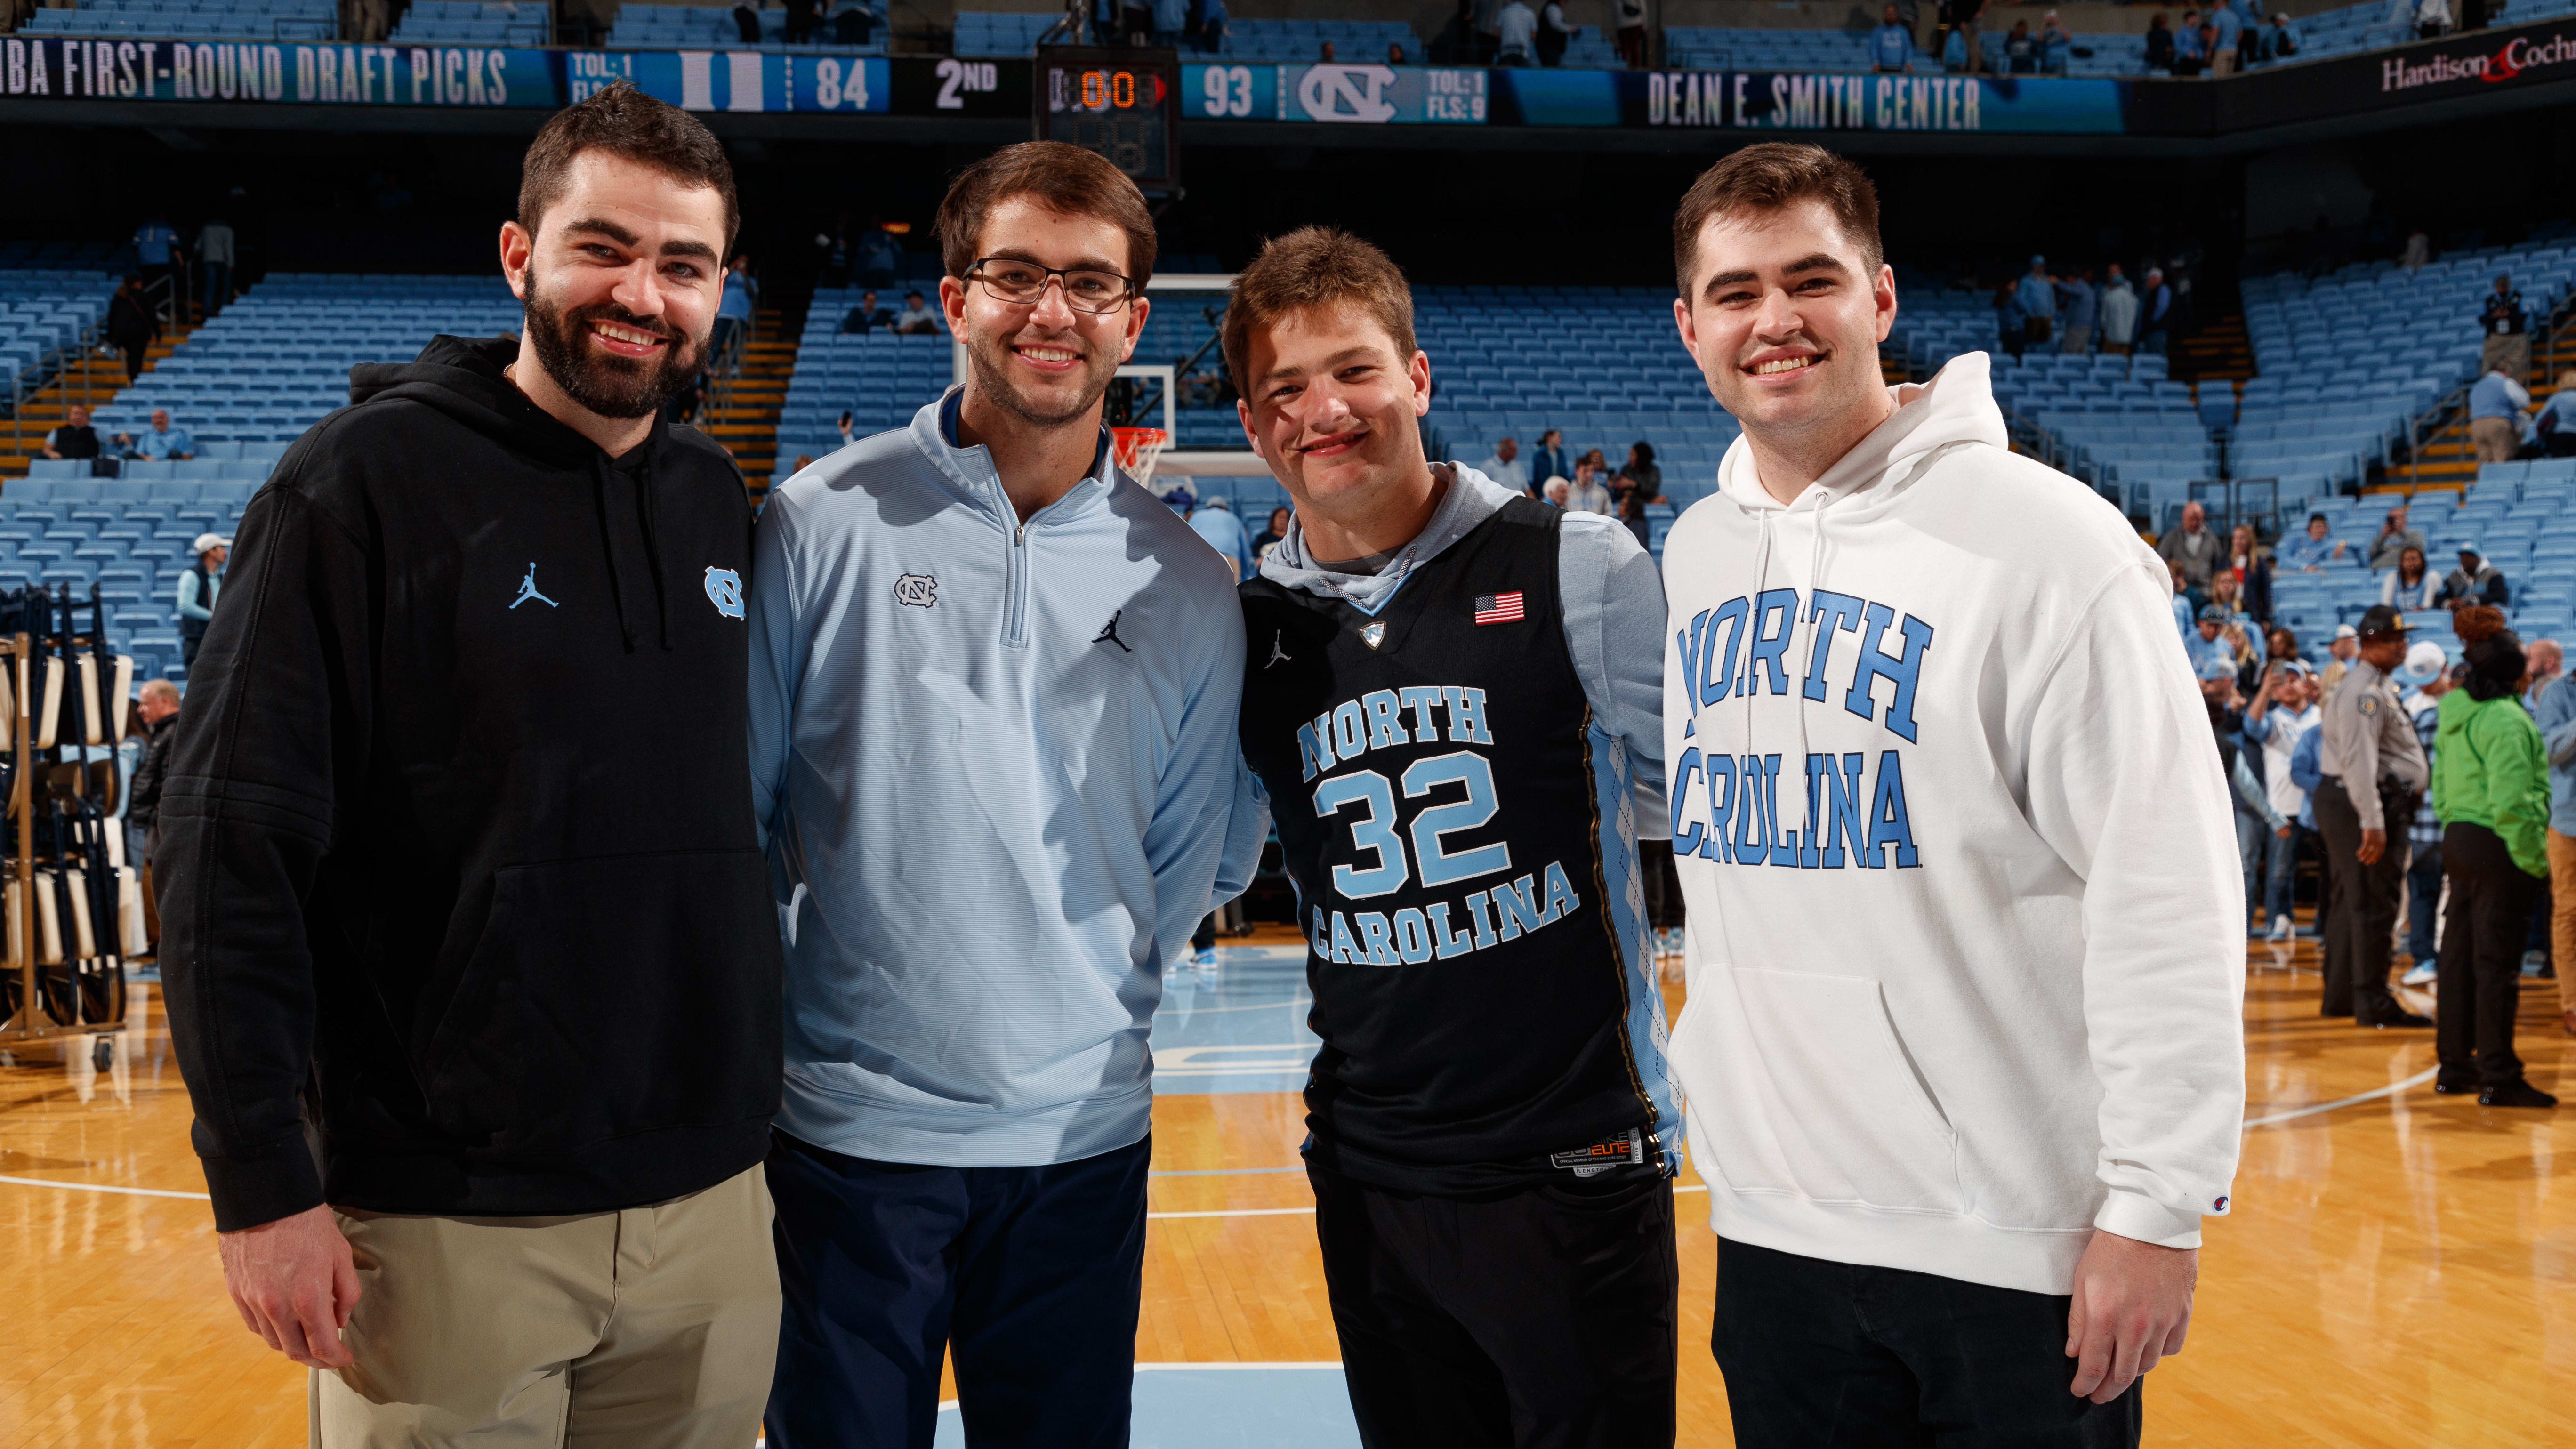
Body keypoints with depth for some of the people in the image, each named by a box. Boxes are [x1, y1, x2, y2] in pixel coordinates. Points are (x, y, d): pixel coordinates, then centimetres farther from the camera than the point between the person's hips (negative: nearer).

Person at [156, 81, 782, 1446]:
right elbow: (229, 845, -11)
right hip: (447, 1228, -5)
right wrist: (262, 1182, -14)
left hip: (713, 1207, 5)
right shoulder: (366, 475, -9)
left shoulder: (719, 502, 7)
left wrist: (766, 1095, 14)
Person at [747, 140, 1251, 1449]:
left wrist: (1091, 1019, 4)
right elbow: (735, 806, 1)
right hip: (846, 1131, -2)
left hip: (1083, 1138, 2)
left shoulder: (1187, 587, 3)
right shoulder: (824, 522, -4)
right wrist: (765, 1026, 0)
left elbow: (1188, 863, 10)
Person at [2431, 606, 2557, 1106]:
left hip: (2459, 840, 9)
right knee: (2497, 963, -4)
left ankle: (2455, 1065, 22)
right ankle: (2498, 1078, 1)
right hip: (2496, 846, -9)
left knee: (2460, 954, 14)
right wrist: (2534, 859, -16)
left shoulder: (2455, 715, 11)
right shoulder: (2507, 721, -17)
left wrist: (2454, 830, 20)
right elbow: (2511, 802, -22)